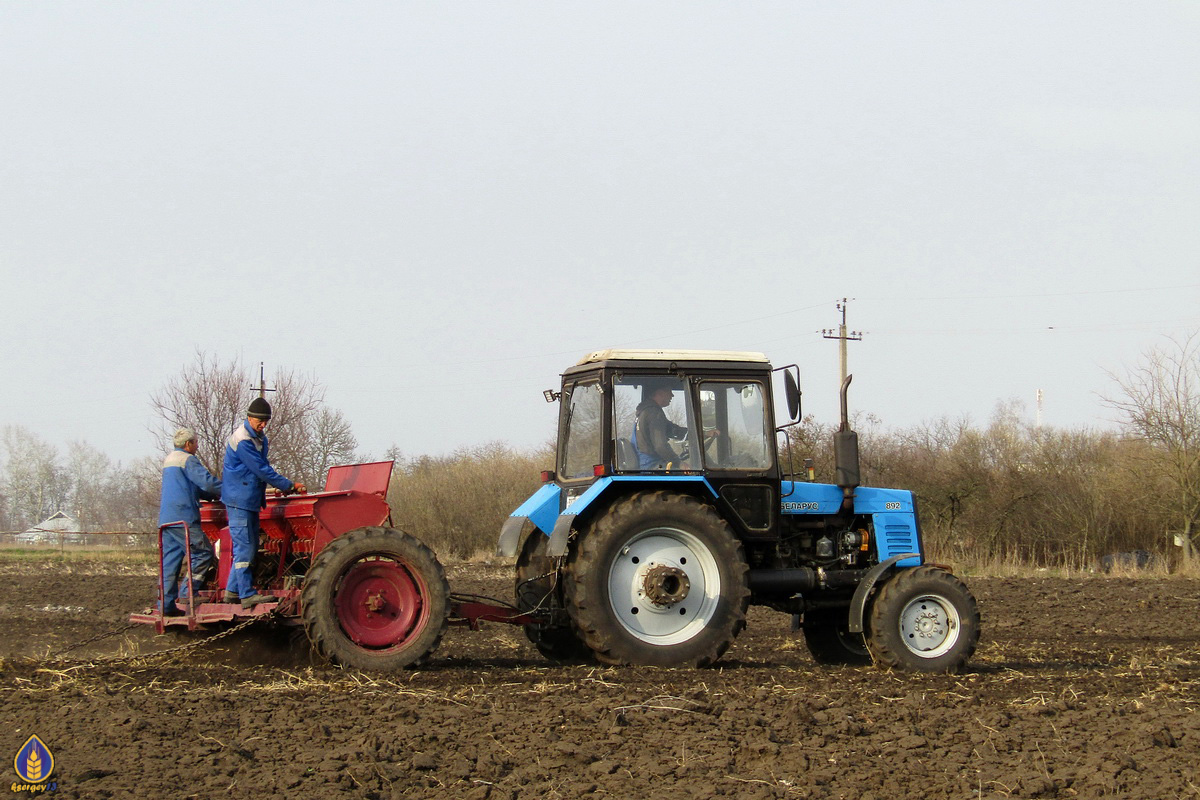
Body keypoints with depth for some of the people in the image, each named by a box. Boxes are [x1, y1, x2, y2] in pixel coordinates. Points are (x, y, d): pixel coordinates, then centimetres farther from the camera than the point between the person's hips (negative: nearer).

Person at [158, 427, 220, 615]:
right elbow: (207, 482, -15)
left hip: (166, 519, 10)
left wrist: (213, 494, 21)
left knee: (170, 560, 7)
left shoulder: (169, 460, 24)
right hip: (183, 518, -10)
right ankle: (188, 592, -14)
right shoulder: (187, 460, -6)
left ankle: (167, 603, 3)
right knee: (203, 553, -6)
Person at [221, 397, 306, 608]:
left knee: (249, 548, 11)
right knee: (244, 547, -10)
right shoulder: (242, 440, -18)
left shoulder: (260, 438, 13)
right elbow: (262, 470, -20)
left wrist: (281, 486, 9)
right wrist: (289, 486, -15)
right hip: (239, 500, -10)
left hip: (251, 501, 10)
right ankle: (247, 595, -10)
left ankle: (233, 591, 17)